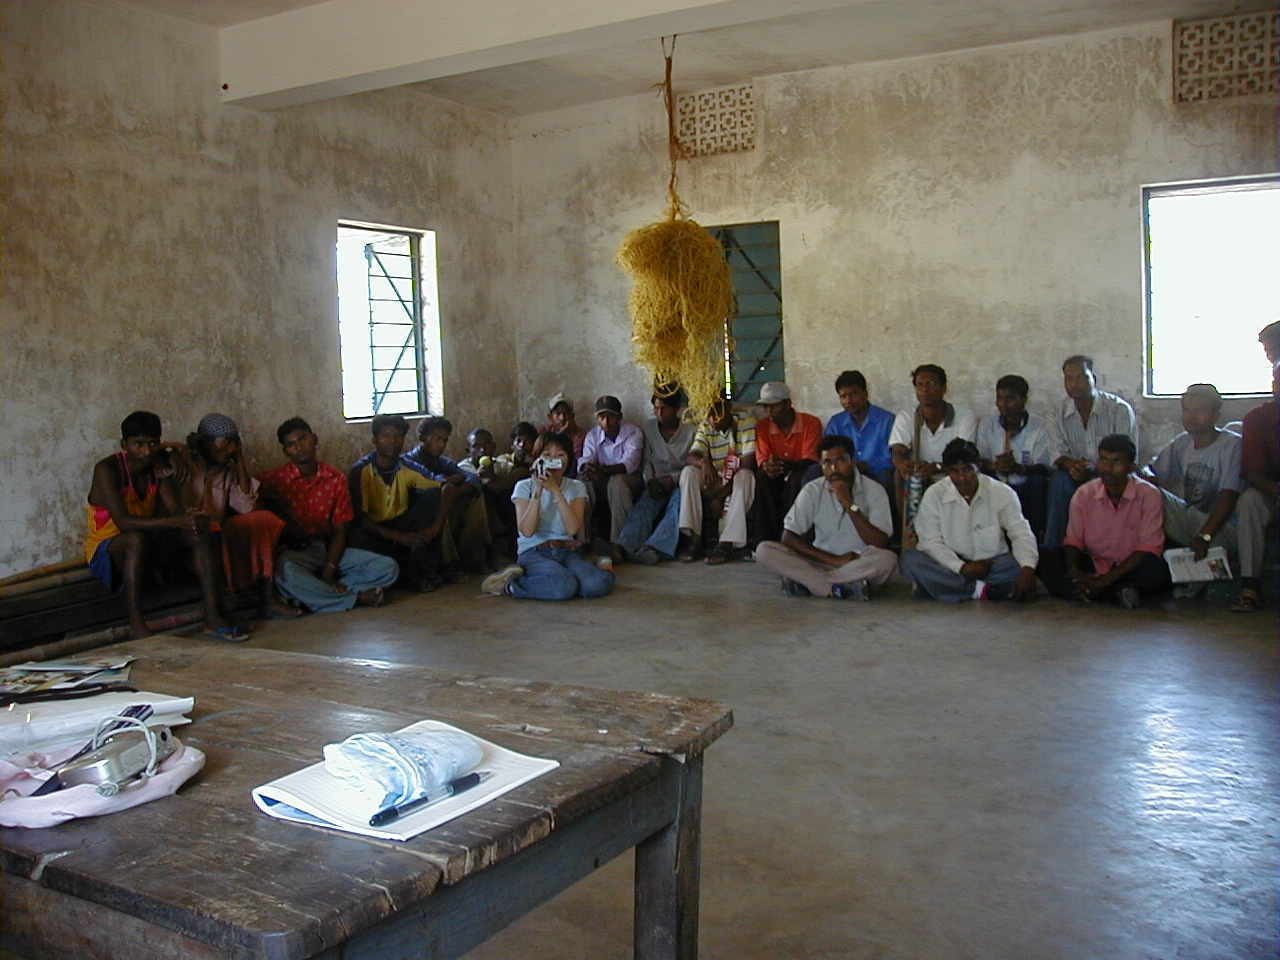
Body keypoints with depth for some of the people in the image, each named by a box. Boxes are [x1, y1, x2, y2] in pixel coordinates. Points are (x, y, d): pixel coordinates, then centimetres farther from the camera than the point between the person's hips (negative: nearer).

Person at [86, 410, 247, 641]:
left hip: (147, 547, 6)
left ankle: (213, 618, -20)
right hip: (106, 549, -6)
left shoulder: (158, 466, -2)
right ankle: (136, 626, -34)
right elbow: (123, 521, -34)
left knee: (198, 530, -15)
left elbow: (175, 510, -9)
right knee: (136, 539, -38)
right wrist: (177, 522, -43)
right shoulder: (107, 469, -21)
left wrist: (190, 519, -33)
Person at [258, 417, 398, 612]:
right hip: (293, 552, -4)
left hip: (327, 550, 4)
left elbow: (339, 531, 2)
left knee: (388, 568, -13)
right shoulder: (274, 480, -3)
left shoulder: (336, 480, 5)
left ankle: (315, 593, -20)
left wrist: (328, 571, -11)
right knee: (287, 574, -40)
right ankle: (356, 596, -21)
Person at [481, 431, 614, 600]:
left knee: (599, 583, -29)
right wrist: (538, 490, -13)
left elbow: (573, 529, -8)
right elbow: (527, 531, -10)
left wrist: (555, 490, -12)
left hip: (567, 551, 4)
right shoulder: (525, 487, 5)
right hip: (534, 553, -4)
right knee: (564, 586, -36)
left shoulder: (576, 487, 11)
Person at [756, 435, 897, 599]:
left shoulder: (874, 490, -7)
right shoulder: (812, 490, -3)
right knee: (764, 550, -19)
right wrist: (834, 559, -16)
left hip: (861, 564, -1)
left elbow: (880, 544, -16)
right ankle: (837, 588, -27)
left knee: (888, 560, -36)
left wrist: (849, 505, -22)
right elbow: (788, 537, -8)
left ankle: (806, 581, -27)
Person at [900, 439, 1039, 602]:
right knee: (909, 559, -28)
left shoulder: (1002, 492, -4)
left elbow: (1021, 533, -11)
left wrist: (1028, 569, -31)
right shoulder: (933, 495, -5)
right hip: (951, 566, 0)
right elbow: (930, 542, -8)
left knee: (1019, 564, -30)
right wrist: (962, 567, -22)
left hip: (992, 565, 0)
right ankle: (978, 590, -28)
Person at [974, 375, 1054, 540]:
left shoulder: (1039, 426, -4)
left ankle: (1035, 537, -17)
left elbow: (1044, 468, -10)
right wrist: (995, 466, -24)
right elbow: (979, 460, 0)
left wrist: (1017, 468, -30)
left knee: (1037, 481, -31)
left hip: (1027, 489, -2)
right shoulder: (986, 424, 5)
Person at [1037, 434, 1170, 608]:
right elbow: (1073, 540, 3)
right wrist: (1074, 570, -21)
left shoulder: (1149, 495, -9)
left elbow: (1149, 548, -14)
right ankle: (1117, 592, -23)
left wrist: (1106, 579, -23)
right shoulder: (1084, 494, 0)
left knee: (1156, 570, -36)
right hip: (1092, 565, 4)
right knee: (1044, 556, -21)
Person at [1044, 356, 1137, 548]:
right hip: (1079, 475, 3)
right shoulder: (1063, 409, 2)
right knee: (1058, 480, -29)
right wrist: (1071, 465, -18)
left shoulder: (1120, 409, -11)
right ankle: (1051, 549, -24)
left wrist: (1095, 468, -26)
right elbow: (1061, 453, 6)